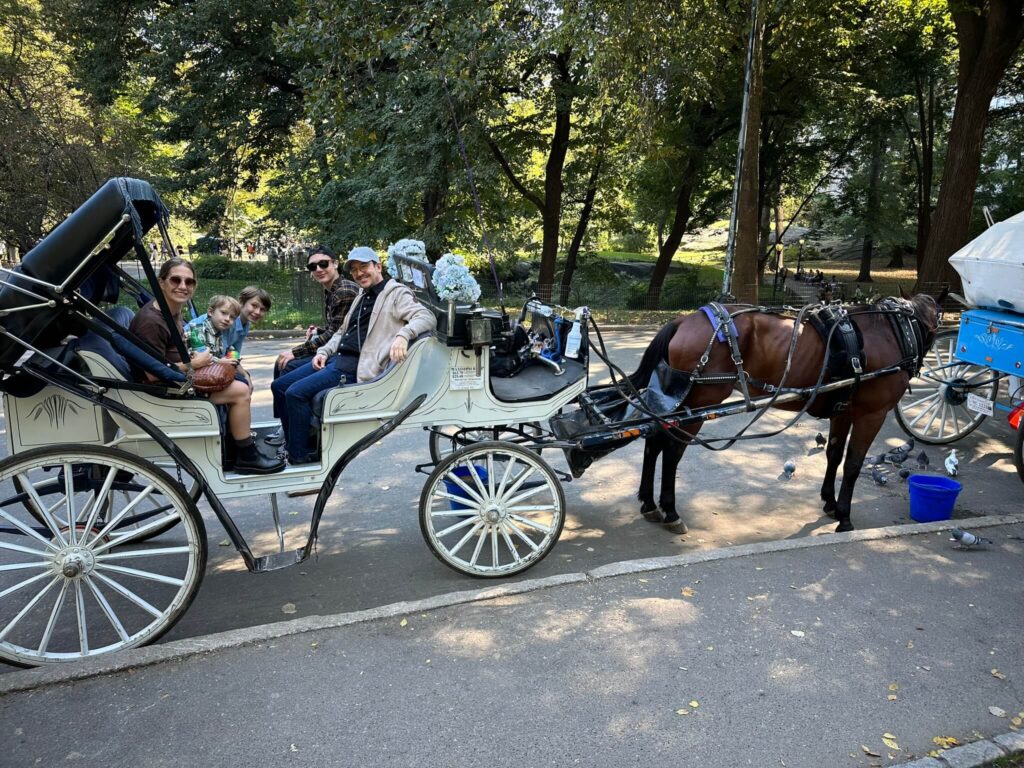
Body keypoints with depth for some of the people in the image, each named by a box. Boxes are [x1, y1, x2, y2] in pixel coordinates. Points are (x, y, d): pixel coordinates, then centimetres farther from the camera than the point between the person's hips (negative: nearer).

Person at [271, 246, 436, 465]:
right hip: (337, 358, 9)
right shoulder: (362, 295, 22)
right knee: (279, 386, 5)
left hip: (356, 367, -9)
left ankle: (299, 456, -7)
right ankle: (295, 446, 12)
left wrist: (402, 335, -39)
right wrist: (324, 352, 11)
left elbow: (427, 317, -20)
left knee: (296, 393, -21)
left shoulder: (396, 293, -5)